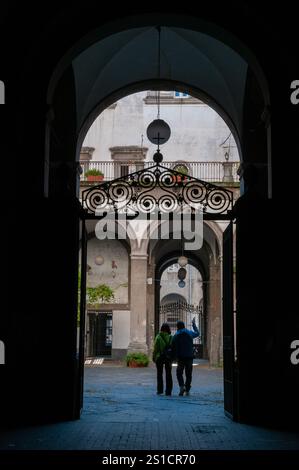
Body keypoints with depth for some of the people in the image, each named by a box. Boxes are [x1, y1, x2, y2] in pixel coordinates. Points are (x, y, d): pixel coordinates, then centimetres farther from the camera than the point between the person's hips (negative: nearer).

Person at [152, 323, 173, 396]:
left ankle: (160, 390, 9)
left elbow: (155, 349, -8)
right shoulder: (170, 337, -5)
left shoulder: (158, 337, -8)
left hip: (159, 357, -1)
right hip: (168, 357, 1)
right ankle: (168, 391, 5)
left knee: (159, 374, 10)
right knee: (168, 374, 7)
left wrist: (154, 357, 1)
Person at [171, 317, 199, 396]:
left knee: (179, 373, 10)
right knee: (188, 374, 11)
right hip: (189, 357, 2)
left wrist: (174, 356, 8)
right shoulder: (190, 333, 2)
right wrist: (194, 324, 33)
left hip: (180, 357, -2)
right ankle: (187, 390, 11)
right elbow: (197, 333, 23)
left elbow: (173, 348, -4)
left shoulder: (175, 336, -4)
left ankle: (182, 386, -11)